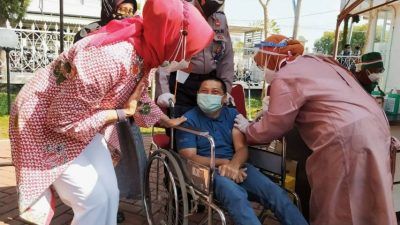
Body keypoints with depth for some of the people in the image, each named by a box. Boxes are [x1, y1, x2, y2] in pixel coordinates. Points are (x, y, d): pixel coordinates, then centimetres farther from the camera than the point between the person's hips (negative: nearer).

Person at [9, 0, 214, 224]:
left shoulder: (144, 53, -8)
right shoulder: (110, 57, -36)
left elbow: (140, 98, 12)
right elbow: (64, 119, -28)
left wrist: (168, 122, 18)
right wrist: (123, 112, -21)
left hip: (83, 123, 8)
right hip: (46, 123, -8)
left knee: (110, 193, 9)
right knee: (93, 199, -6)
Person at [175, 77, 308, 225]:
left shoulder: (232, 114, 13)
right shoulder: (189, 120, 1)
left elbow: (242, 148, 2)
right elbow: (189, 157, -7)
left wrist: (234, 164, -23)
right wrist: (224, 162, -16)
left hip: (235, 166, 4)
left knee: (276, 193, -19)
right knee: (236, 196, -36)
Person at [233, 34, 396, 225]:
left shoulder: (285, 77, -6)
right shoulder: (315, 61, 21)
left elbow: (273, 127, -1)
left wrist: (248, 129, 17)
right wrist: (269, 112, 29)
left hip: (348, 135, -9)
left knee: (336, 208, 7)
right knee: (364, 205, 19)